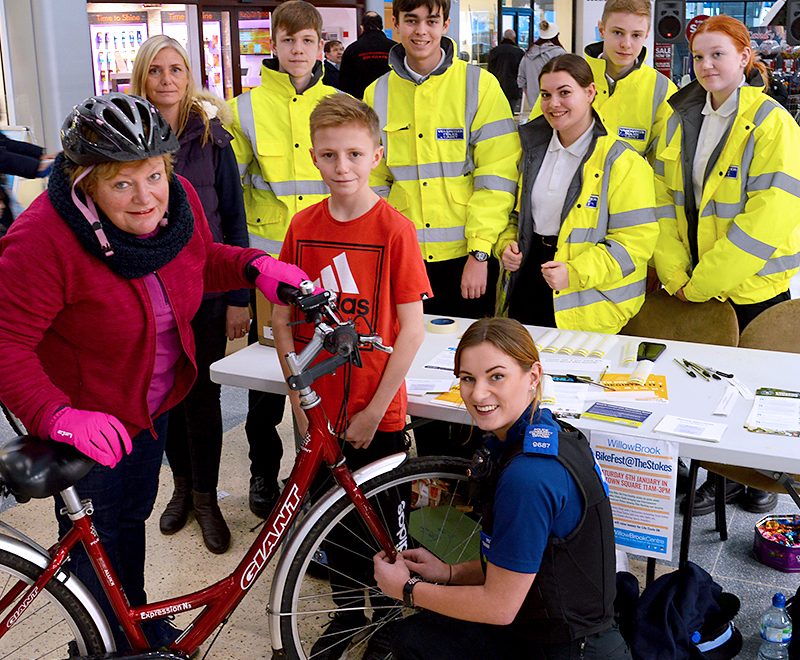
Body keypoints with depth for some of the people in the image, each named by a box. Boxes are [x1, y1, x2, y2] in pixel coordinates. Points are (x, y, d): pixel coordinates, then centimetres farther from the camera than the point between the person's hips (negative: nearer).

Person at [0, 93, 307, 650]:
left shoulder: (177, 199, -14)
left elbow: (201, 259, 6)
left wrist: (256, 266, -12)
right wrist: (57, 416, -44)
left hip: (152, 403, 6)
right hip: (85, 417, -6)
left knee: (133, 513, 26)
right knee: (93, 532, 13)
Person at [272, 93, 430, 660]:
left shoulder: (395, 229, -13)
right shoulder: (303, 227, -2)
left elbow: (412, 327, -12)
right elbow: (282, 317, 3)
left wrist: (375, 409, -12)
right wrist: (299, 397, -3)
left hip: (376, 414, -3)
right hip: (320, 411, 4)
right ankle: (347, 612, 40)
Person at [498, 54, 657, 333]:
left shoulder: (621, 162, -11)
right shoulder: (534, 149, 9)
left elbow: (636, 240, -16)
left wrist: (575, 273, -25)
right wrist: (507, 244, 1)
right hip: (527, 288, 6)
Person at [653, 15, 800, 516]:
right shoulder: (680, 121, 5)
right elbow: (664, 200, 3)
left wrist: (702, 283, -19)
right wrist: (675, 276, -7)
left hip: (754, 283, -4)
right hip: (694, 286, 5)